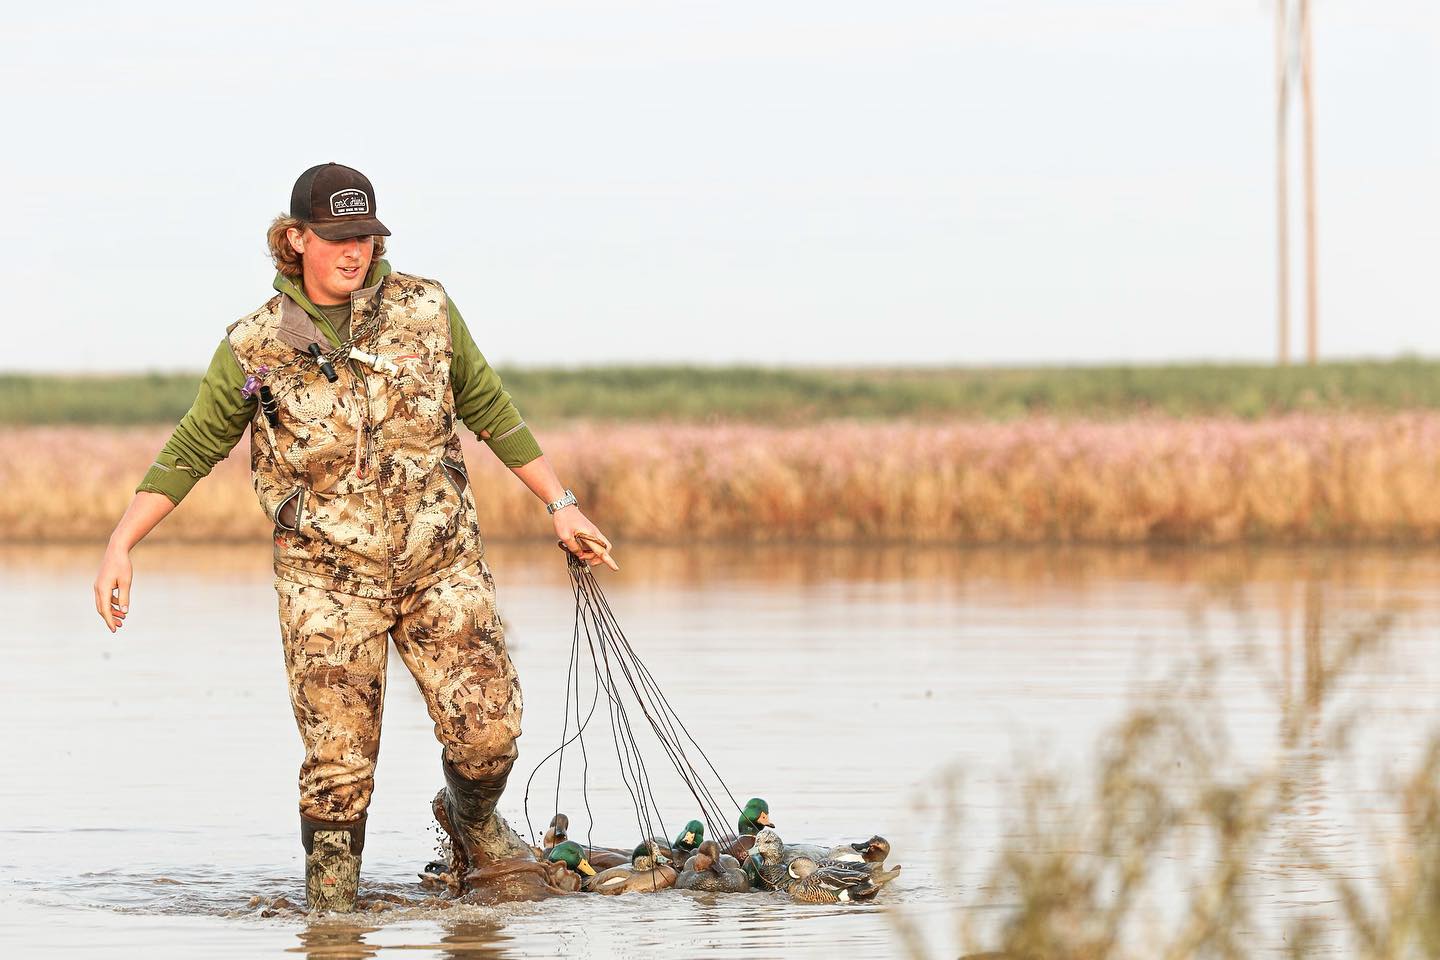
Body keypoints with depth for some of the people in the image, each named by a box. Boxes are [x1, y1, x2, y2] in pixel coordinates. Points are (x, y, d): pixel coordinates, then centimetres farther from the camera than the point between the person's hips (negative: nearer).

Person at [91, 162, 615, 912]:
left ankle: (472, 821, 27)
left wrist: (560, 505, 13)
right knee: (339, 758, -6)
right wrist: (118, 548, -3)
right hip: (328, 578, -2)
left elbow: (490, 411, 13)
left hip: (443, 565, 2)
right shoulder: (253, 348, -2)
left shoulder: (426, 310, 2)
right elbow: (189, 453, 4)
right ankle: (330, 902, 9)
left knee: (487, 728, -5)